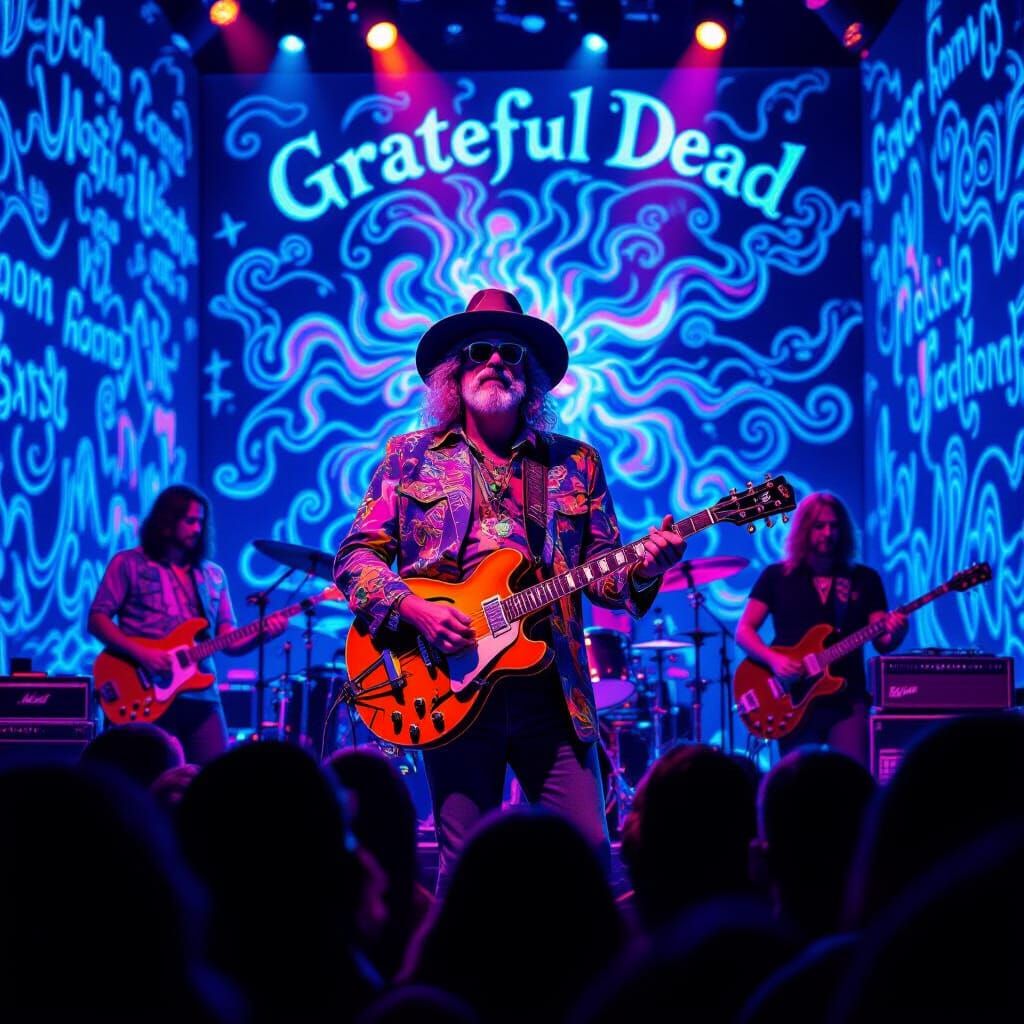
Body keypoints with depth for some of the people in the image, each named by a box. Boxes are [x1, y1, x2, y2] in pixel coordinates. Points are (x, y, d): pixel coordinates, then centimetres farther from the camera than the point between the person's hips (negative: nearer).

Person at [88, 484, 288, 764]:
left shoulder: (213, 575, 17)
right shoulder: (128, 564, 4)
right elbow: (97, 620, -2)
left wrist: (261, 632, -8)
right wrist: (141, 653, -16)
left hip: (201, 694, 4)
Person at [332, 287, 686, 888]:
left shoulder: (576, 463, 13)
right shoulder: (412, 457, 9)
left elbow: (601, 571, 11)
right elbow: (357, 554, 5)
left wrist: (643, 568, -10)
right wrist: (412, 608, -12)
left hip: (553, 687, 1)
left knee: (589, 850, -3)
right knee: (466, 861, -1)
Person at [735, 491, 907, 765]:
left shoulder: (865, 579, 8)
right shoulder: (777, 576, 6)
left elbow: (882, 644, 4)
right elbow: (744, 631, 3)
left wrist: (894, 634, -19)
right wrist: (773, 659, -15)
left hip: (847, 700, 1)